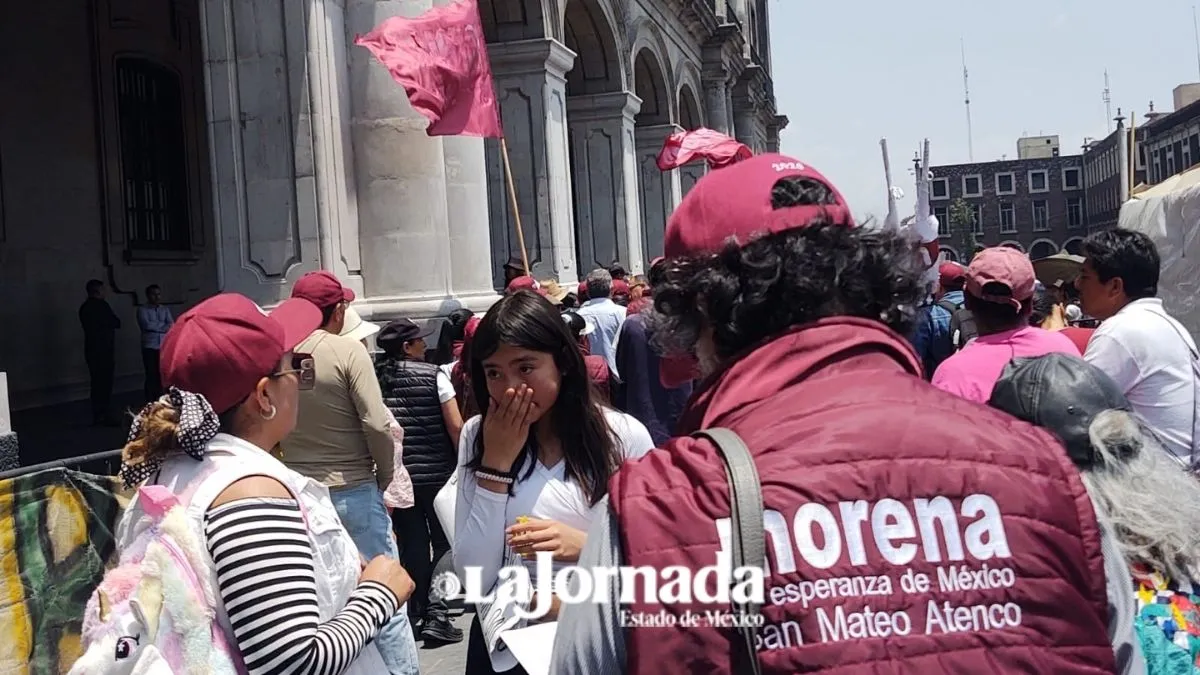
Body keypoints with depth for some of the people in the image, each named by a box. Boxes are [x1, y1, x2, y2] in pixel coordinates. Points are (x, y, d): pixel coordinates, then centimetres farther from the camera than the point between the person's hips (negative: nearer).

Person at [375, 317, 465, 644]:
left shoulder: (374, 378, 0)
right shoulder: (433, 375, -8)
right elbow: (455, 427, -10)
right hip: (436, 471, -3)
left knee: (412, 544, 12)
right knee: (445, 543, 8)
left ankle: (417, 612, 19)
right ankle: (436, 613, -1)